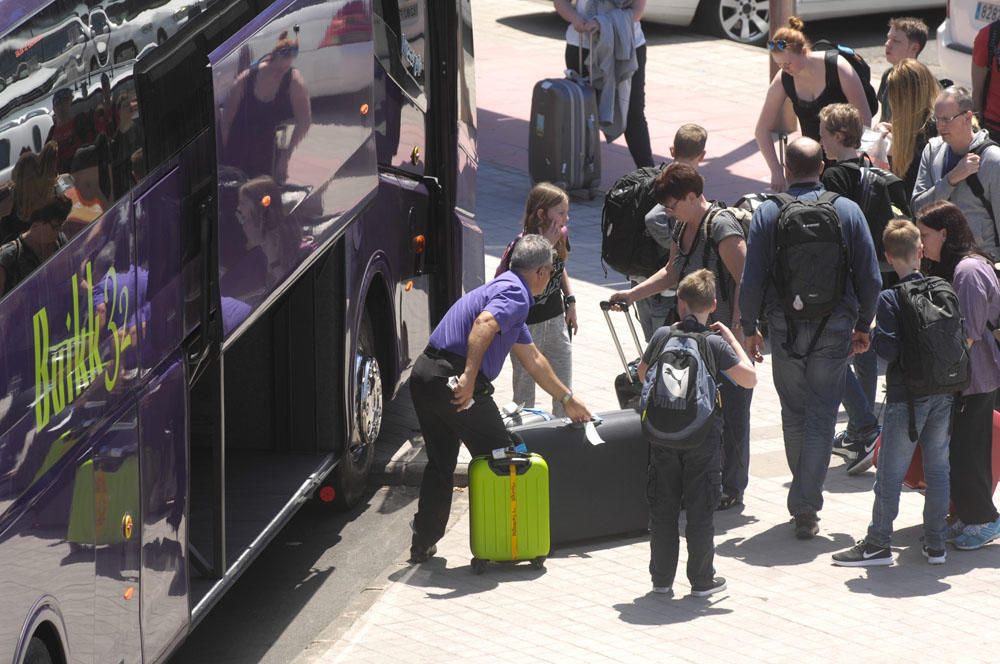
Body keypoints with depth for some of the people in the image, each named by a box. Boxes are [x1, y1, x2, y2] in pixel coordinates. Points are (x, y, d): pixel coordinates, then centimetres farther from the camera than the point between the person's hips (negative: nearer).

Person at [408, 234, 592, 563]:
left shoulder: (505, 288, 26)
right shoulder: (515, 294, -7)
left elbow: (533, 359, 36)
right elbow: (485, 323, -30)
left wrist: (567, 398, 44)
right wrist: (469, 377, -37)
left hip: (425, 373, 9)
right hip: (452, 378, -9)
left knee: (440, 463, 20)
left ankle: (423, 544, 24)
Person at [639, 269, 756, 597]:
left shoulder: (662, 336, -2)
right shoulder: (715, 344, -12)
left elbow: (643, 372, 14)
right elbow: (749, 379, -11)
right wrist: (732, 340, -3)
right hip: (702, 438, -3)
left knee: (662, 508, 12)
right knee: (700, 509, 5)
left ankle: (662, 577, 17)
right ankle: (702, 579, 10)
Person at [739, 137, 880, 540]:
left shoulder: (768, 213, -5)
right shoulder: (847, 211, -2)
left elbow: (751, 280, -6)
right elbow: (870, 277, -1)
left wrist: (750, 329, 5)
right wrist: (863, 325, 12)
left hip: (784, 325, 0)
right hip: (834, 326, 0)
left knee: (794, 412, 16)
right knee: (821, 416, 3)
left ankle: (804, 497, 28)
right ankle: (806, 506, -4)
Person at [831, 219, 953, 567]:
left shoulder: (889, 299, -13)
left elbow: (889, 351, -18)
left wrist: (870, 333, 0)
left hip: (907, 396, -5)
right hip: (944, 393, 5)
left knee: (890, 472, 2)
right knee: (937, 467, 11)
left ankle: (878, 543, 7)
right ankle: (936, 543, 14)